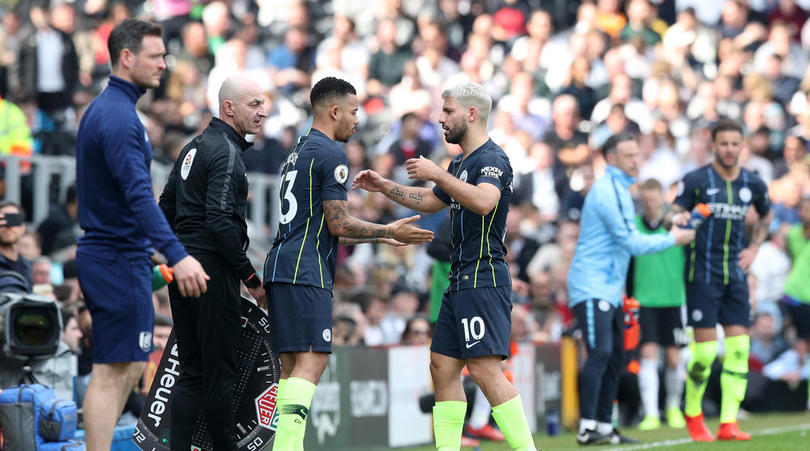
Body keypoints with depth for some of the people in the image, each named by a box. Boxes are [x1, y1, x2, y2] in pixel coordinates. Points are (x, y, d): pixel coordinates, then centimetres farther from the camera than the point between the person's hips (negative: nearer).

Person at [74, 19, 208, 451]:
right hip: (119, 257, -10)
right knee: (112, 373, -9)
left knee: (130, 366, 14)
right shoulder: (118, 116, -18)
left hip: (106, 251, 10)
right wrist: (176, 255, -37)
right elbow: (138, 194, -29)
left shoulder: (102, 109, 15)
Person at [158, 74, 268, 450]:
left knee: (192, 373, 9)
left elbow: (166, 208, 21)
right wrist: (250, 277, -17)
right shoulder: (226, 152, -13)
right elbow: (220, 221, -22)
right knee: (220, 372, -5)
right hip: (213, 270, -9)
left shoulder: (194, 147, 16)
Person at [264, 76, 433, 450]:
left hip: (282, 265, 10)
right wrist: (389, 231, 1)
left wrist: (380, 237, 32)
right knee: (312, 360, -15)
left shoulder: (298, 153, 24)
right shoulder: (331, 154, -7)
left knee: (292, 364, 8)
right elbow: (339, 224, -12)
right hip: (306, 271, -10)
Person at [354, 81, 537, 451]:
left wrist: (437, 174, -28)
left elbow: (484, 201, -32)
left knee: (485, 368, -17)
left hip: (483, 278, -10)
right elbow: (431, 201, 36)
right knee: (442, 366, 9)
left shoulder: (492, 159, -11)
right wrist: (384, 187, 31)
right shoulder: (460, 163, 20)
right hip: (461, 281, 10)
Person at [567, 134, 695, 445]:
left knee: (615, 357, 8)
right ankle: (587, 427, -22)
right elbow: (631, 243, -16)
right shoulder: (608, 191, -14)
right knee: (600, 352, -19)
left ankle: (604, 426, 11)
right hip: (592, 287, -10)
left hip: (609, 288, 10)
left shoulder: (619, 190, 19)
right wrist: (672, 239, -6)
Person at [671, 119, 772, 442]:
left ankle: (728, 423, -1)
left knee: (739, 347, -4)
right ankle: (693, 414, 13)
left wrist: (753, 248, 14)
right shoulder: (695, 181, -6)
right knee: (705, 350, -8)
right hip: (702, 275, -4)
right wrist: (678, 220, -26)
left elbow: (766, 216, 26)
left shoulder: (753, 184, 6)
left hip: (735, 275, 4)